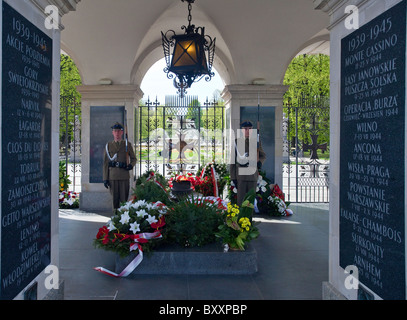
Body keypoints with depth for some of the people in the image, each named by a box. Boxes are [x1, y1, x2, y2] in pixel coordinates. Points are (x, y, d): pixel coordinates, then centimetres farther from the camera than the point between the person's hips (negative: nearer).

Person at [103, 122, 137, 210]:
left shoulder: (127, 144, 9)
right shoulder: (108, 145, 10)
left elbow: (133, 158, 14)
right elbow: (105, 163, 7)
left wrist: (131, 165, -10)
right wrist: (105, 179, 1)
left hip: (124, 176, -1)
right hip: (112, 176, 1)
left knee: (124, 199, -3)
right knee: (115, 199, 2)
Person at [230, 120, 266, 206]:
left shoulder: (257, 142, 6)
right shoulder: (236, 142, 0)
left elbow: (263, 156, 17)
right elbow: (232, 160, 0)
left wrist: (259, 162, -8)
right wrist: (233, 177, -6)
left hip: (253, 176, 2)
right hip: (240, 176, -2)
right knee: (240, 199, -4)